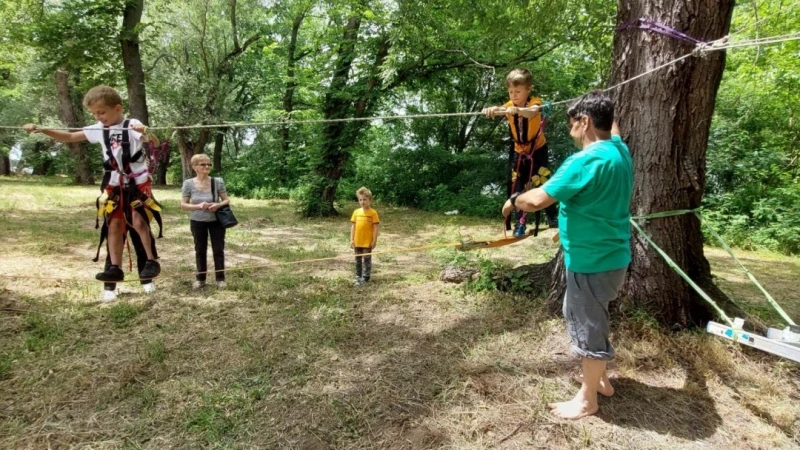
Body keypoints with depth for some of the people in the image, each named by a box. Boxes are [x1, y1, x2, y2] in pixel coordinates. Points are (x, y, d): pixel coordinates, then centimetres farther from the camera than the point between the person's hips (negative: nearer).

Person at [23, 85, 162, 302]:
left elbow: (156, 143, -25)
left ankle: (152, 261, -6)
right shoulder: (98, 129, 6)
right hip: (115, 185, 6)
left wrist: (145, 132, -46)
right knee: (114, 226, 2)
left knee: (138, 221, -18)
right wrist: (41, 130, 5)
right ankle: (115, 269, 4)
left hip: (138, 183, -6)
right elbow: (70, 137, 15)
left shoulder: (132, 126, -11)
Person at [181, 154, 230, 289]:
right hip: (197, 222, 0)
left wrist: (218, 205, -23)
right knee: (200, 250, 12)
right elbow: (183, 205, -5)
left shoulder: (218, 182, -8)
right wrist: (198, 206, -22)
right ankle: (200, 278, 25)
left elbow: (227, 200, -1)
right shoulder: (188, 184, -8)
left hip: (216, 221, 0)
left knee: (218, 249, 5)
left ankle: (220, 278, 17)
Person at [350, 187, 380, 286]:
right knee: (358, 260, 13)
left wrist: (374, 240, -11)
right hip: (357, 241, 5)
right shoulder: (356, 212, 3)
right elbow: (353, 226, 6)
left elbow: (376, 227, -9)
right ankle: (358, 277, 25)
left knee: (367, 259, 5)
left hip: (368, 241, -4)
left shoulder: (373, 213, -10)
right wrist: (351, 239, 3)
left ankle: (365, 278, 15)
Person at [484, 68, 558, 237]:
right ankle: (520, 222, 11)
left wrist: (516, 110, -67)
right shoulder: (509, 105, -8)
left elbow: (531, 112, -45)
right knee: (518, 187, 3)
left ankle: (552, 217, 17)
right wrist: (492, 110, -58)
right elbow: (500, 110, -33)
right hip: (519, 152, 4)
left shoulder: (535, 102, -19)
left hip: (538, 150, -4)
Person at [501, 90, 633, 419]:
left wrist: (513, 200, -7)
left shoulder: (587, 160, -24)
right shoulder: (618, 149, 4)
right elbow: (612, 127, 31)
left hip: (593, 262, -10)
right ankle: (599, 380, 40)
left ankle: (587, 399, 24)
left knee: (588, 326, 6)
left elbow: (538, 200, -25)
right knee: (580, 317, 24)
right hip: (608, 255, 10)